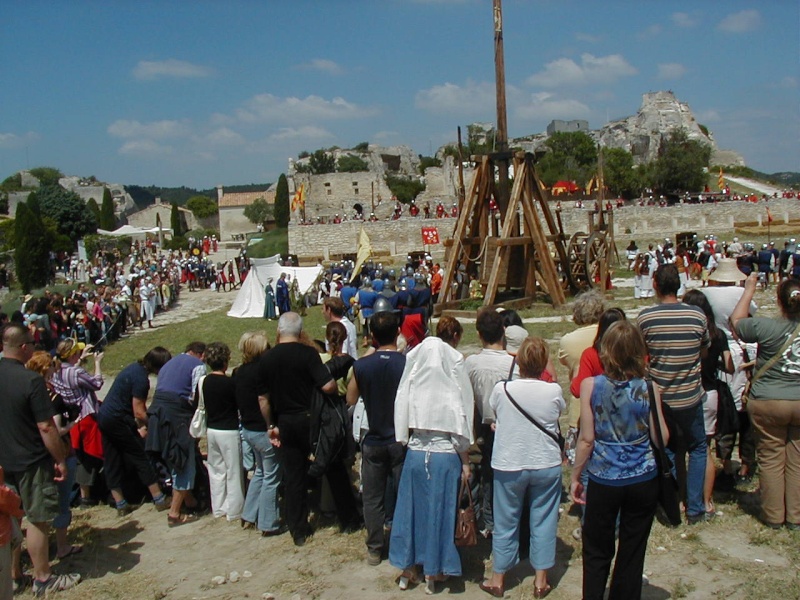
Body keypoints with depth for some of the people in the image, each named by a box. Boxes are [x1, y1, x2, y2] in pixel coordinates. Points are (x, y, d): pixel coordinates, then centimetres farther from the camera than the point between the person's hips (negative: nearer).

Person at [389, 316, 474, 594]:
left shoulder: (414, 360, 2)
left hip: (415, 451, 3)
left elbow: (402, 404, 4)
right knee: (439, 509, 9)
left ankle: (407, 567, 25)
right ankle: (434, 571, 20)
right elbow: (462, 412, -7)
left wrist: (407, 441, 13)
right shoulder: (455, 362, -9)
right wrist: (465, 459, -1)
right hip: (445, 453, -3)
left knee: (411, 507, 14)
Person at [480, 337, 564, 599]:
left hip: (509, 467, 0)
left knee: (505, 523, 12)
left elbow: (491, 412, 7)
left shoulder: (501, 389, -13)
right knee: (543, 522, 12)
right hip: (547, 466, 0)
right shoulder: (554, 391, -12)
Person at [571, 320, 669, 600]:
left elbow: (587, 439, -9)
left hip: (603, 480, -1)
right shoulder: (649, 388, -9)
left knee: (597, 553, 15)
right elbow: (661, 438, -3)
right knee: (632, 554, 15)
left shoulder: (590, 386, -11)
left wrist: (575, 476, 4)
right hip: (643, 480, 1)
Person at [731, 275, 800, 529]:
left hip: (768, 403, -3)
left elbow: (736, 320, 0)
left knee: (771, 459, 9)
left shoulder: (767, 327, -17)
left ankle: (773, 516, 19)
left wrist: (749, 289, 8)